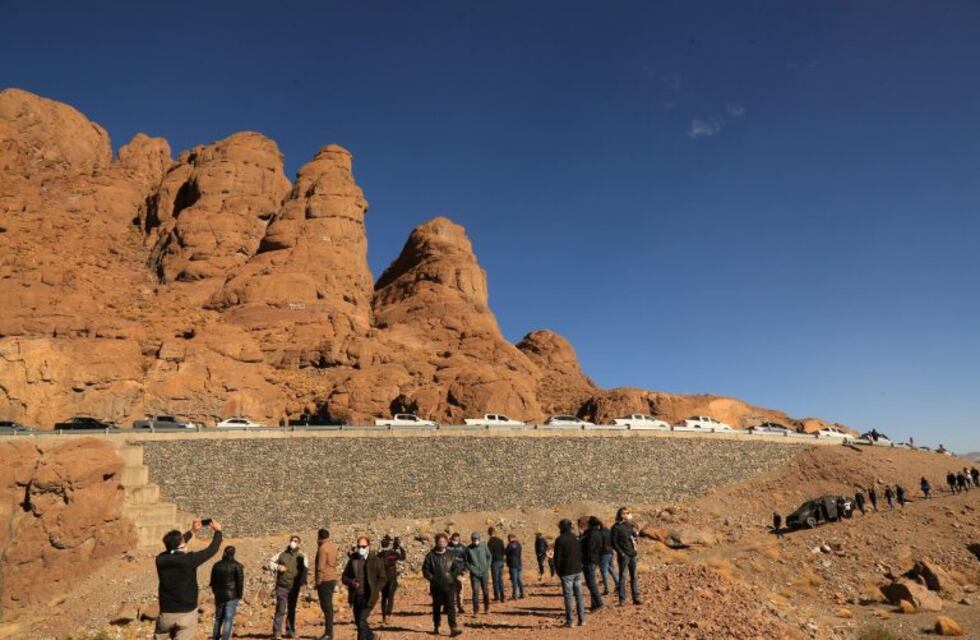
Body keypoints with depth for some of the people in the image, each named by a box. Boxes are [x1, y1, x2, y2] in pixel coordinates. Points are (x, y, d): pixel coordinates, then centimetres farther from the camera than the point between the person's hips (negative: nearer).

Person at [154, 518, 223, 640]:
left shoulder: (161, 559, -4)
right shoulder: (189, 559, -17)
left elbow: (174, 545, 17)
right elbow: (212, 550, -4)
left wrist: (192, 531, 24)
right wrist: (218, 531, 12)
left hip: (166, 614, 4)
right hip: (187, 614, -4)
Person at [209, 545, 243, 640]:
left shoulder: (217, 565, 6)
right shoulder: (237, 565, -8)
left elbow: (212, 581, 12)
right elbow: (240, 582, -8)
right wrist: (239, 595, 3)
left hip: (219, 595, 5)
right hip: (232, 596, -5)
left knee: (218, 618, 18)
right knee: (228, 619, -3)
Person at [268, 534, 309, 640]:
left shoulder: (301, 556, 2)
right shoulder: (282, 554, 4)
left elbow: (305, 569, -10)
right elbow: (271, 562, 13)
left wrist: (303, 580, -28)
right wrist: (277, 567, -8)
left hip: (294, 587, 1)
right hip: (282, 586, -1)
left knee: (292, 609, 11)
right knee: (281, 609, -8)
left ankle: (290, 631, 22)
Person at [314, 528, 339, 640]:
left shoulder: (323, 548, -14)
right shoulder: (333, 546, 12)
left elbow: (320, 567, -17)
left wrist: (318, 581, -11)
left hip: (324, 580, -9)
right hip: (332, 579, 9)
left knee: (326, 606, -5)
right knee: (328, 606, 14)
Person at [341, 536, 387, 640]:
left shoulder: (376, 560, -5)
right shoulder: (352, 560, 6)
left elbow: (382, 578, -2)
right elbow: (344, 577, 9)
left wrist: (374, 591, -13)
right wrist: (351, 582, -11)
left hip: (368, 597, -5)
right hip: (356, 597, 5)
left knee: (362, 621, -13)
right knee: (358, 622, 13)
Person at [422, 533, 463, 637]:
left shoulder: (451, 554, 6)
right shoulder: (431, 555, -1)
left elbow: (456, 567, 11)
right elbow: (425, 569, 2)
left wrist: (454, 577, -3)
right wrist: (432, 578, -9)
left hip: (449, 585, 0)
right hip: (436, 586, 0)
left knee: (451, 606, -10)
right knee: (436, 607, 11)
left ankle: (453, 628, -13)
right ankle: (436, 627, 26)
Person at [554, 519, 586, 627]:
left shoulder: (560, 540, -10)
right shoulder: (576, 539, 8)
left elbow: (557, 558, -9)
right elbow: (582, 554, 13)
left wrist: (559, 571, 2)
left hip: (567, 572, -5)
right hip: (578, 571, 5)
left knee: (568, 596, 0)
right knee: (579, 595, 10)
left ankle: (569, 621, 2)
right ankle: (582, 619, 10)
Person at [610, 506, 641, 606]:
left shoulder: (630, 525, 11)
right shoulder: (616, 527, -6)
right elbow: (614, 543, -8)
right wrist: (621, 553, -14)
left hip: (632, 554, 6)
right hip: (623, 555, -6)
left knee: (634, 576, 8)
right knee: (622, 576, -2)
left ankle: (636, 598, 14)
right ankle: (622, 599, 3)